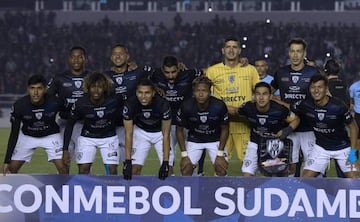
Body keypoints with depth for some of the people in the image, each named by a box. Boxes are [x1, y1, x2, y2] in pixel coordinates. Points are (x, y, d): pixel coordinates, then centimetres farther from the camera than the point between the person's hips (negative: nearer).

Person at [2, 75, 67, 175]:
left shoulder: (54, 102, -28)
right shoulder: (19, 105, -26)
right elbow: (14, 133, -15)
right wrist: (7, 161, -17)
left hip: (51, 135, -1)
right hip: (27, 136, 1)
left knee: (62, 168, -15)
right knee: (11, 168, -6)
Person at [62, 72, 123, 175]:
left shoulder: (113, 101, -22)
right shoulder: (80, 104, -22)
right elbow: (70, 124, -10)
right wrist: (65, 150, -12)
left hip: (109, 137, 1)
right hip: (87, 138, -1)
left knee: (112, 169, -6)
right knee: (83, 169, -11)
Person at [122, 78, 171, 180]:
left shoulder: (163, 105, -32)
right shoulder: (130, 104, -28)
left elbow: (165, 135, -25)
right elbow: (128, 134, -21)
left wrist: (165, 163, -28)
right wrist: (127, 161, -27)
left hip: (160, 132, -1)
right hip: (141, 131, 1)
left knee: (167, 169, -13)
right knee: (135, 168, -12)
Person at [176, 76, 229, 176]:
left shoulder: (219, 106, -25)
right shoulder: (186, 107, -24)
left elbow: (224, 129, -10)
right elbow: (179, 130, -9)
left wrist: (220, 154, -14)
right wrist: (184, 155, -13)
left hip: (215, 140, 0)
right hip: (194, 139, 0)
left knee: (221, 167, -15)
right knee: (185, 166, -14)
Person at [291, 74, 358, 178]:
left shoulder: (338, 106, -24)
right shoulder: (305, 105, -16)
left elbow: (353, 127, -13)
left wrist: (353, 152, -15)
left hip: (342, 147, -2)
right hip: (321, 147, 3)